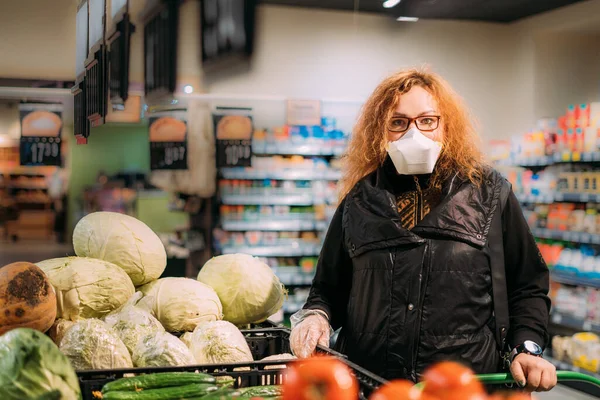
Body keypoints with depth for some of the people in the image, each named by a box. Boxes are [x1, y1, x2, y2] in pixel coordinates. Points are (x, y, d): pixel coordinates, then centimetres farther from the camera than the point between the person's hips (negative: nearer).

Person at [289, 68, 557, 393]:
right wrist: (316, 315, -7)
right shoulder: (359, 202, 5)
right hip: (366, 382, 2)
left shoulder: (489, 194, 1)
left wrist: (527, 349, -7)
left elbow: (528, 285, 6)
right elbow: (329, 288, 13)